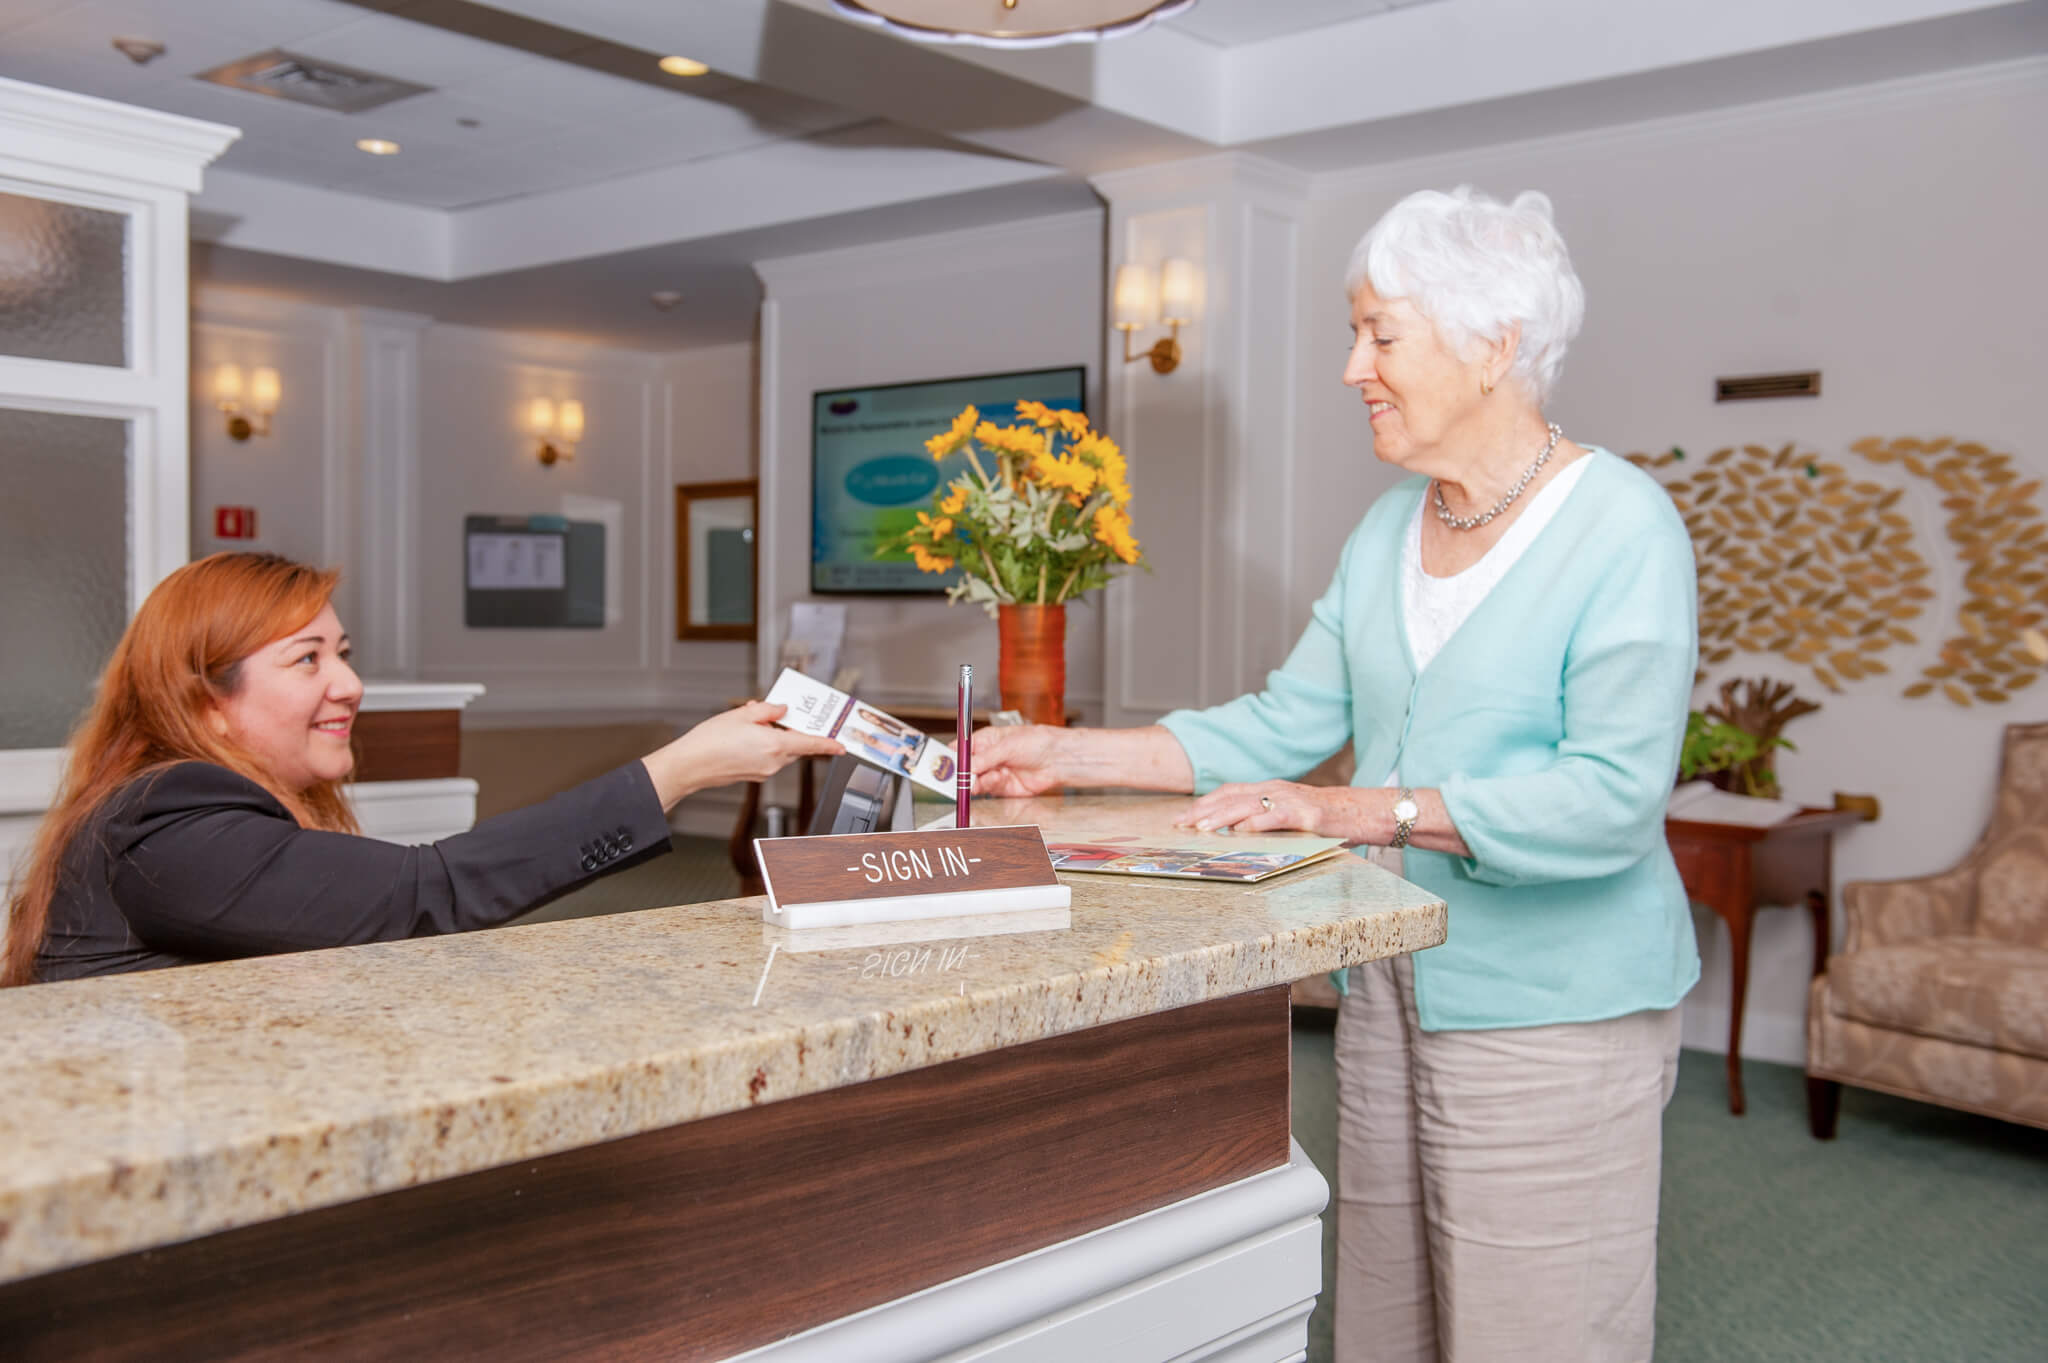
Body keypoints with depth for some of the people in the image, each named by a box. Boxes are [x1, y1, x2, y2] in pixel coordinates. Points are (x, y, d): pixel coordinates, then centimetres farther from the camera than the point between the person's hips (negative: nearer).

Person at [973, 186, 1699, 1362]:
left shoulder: (1622, 528, -13)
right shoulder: (1389, 531, 9)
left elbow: (1611, 797, -22)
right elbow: (1282, 730, 7)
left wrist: (1375, 810, -28)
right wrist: (1070, 755, 0)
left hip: (1552, 1013, -7)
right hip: (1394, 989, 7)